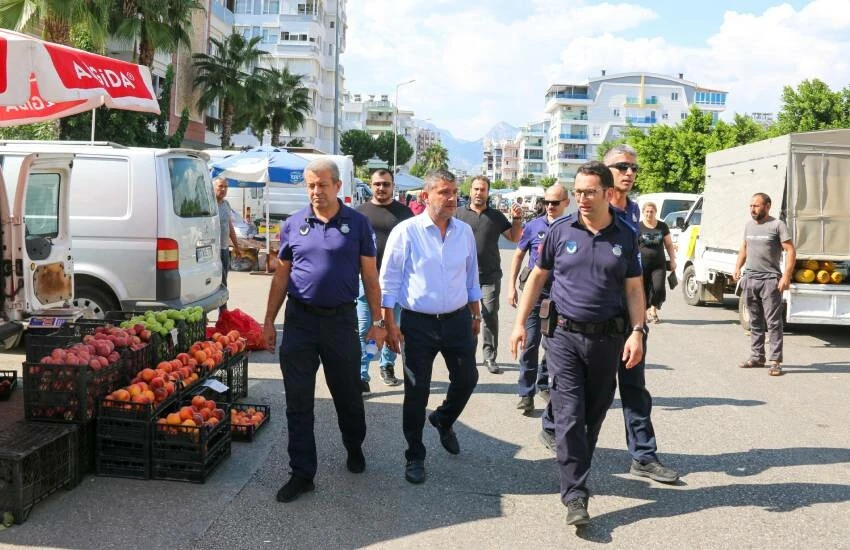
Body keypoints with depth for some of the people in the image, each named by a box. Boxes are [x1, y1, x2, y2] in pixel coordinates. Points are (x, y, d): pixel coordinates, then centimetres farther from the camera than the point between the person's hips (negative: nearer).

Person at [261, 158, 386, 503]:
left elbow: (370, 276, 2)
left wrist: (378, 321, -1)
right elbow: (281, 277, 9)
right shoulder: (293, 225, 4)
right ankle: (302, 473, 14)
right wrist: (269, 321, 7)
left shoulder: (357, 223, -1)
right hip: (300, 320, 1)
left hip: (341, 319, -1)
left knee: (348, 394, 13)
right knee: (298, 401, 3)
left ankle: (355, 449, 39)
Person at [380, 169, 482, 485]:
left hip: (458, 320, 4)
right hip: (418, 324, -4)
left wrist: (476, 315, 17)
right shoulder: (406, 232, -11)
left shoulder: (465, 232, 3)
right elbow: (389, 281, -8)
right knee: (416, 392, 4)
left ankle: (443, 421, 44)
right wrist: (390, 325, -10)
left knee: (467, 379, 13)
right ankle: (415, 457, 20)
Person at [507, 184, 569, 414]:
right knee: (530, 341, -5)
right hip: (536, 289, -1)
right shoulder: (534, 226, 1)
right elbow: (518, 255, 8)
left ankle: (543, 384, 29)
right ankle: (526, 393, 0)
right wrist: (512, 286, 2)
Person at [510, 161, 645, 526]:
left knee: (594, 414, 13)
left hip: (607, 338, 2)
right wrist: (520, 322, 2)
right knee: (569, 416, -7)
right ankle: (575, 496, -4)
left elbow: (634, 289, 6)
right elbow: (538, 276, 7)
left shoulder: (625, 236, 3)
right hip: (565, 335, -2)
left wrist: (637, 331, -6)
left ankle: (577, 472, 33)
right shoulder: (560, 231, 0)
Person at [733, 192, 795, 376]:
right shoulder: (749, 225, 13)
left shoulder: (777, 225, -6)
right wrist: (737, 267, 10)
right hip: (750, 279, 7)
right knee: (755, 322, 13)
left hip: (770, 280, -7)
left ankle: (775, 361, -3)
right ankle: (757, 357, 21)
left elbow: (791, 251, -10)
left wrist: (786, 277, -18)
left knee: (773, 322, -5)